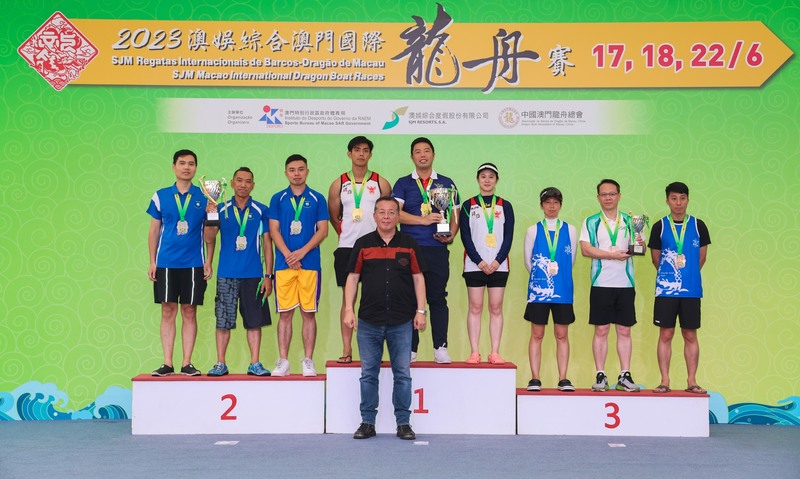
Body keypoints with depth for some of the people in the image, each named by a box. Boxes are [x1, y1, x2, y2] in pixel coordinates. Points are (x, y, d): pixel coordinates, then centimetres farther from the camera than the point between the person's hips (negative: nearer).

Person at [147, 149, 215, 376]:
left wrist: (208, 261, 0)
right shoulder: (161, 196, 6)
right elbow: (154, 230, 8)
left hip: (194, 264, 0)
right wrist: (152, 262, 3)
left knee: (189, 312, 3)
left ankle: (187, 363, 8)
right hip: (166, 263, 0)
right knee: (168, 312, 2)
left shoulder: (204, 197, 5)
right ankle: (167, 364, 7)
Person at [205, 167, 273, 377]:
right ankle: (220, 363, 12)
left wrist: (268, 275, 0)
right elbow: (209, 235, -6)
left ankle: (255, 364, 11)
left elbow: (267, 243, 5)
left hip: (253, 274, 0)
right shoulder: (222, 209, 6)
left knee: (254, 320, 3)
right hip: (227, 273, 0)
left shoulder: (261, 210, 5)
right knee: (223, 320, 2)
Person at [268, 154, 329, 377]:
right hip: (284, 264, 1)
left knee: (308, 313, 2)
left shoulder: (317, 199, 6)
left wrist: (301, 252, -10)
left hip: (310, 263, -1)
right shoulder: (278, 199, 9)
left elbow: (323, 230, 1)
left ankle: (308, 361, 8)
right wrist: (288, 255, -10)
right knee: (284, 314, 3)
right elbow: (274, 230, 4)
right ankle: (283, 361, 7)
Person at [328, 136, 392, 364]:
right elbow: (333, 217, 15)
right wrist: (347, 234, 9)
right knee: (348, 298, 1)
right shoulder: (338, 184, 8)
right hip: (346, 248, 1)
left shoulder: (381, 183, 5)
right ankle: (346, 350, 5)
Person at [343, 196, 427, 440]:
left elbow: (418, 278, 7)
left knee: (403, 373, 4)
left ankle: (403, 423, 13)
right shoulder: (363, 244, 6)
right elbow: (353, 277, 6)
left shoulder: (409, 244, 6)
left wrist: (421, 310, 0)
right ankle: (367, 422, 16)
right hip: (369, 321, 0)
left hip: (402, 321, 0)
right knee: (368, 373, 7)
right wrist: (349, 309, -2)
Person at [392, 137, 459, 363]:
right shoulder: (403, 183, 10)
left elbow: (455, 214, 12)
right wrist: (424, 219, -13)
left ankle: (440, 348, 5)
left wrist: (451, 235, -7)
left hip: (437, 250, 1)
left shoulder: (446, 183, 14)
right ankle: (410, 348, 7)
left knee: (438, 298, 0)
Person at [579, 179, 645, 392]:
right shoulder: (591, 222, 5)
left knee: (624, 330, 4)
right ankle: (600, 376, 5)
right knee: (601, 330, 0)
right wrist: (612, 255, -16)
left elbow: (641, 248, 8)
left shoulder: (629, 221, 11)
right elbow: (585, 249, -7)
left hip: (625, 284, 2)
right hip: (601, 284, -2)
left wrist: (641, 244, -15)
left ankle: (625, 376, 9)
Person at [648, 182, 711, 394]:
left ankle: (691, 381, 13)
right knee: (665, 335, 1)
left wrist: (688, 274, 10)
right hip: (666, 289, -1)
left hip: (691, 289, 1)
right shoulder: (660, 227, 2)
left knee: (690, 335, 5)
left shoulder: (698, 225, 4)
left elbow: (701, 258, 10)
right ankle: (665, 381, 7)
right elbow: (656, 259, 9)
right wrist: (669, 276, 8)